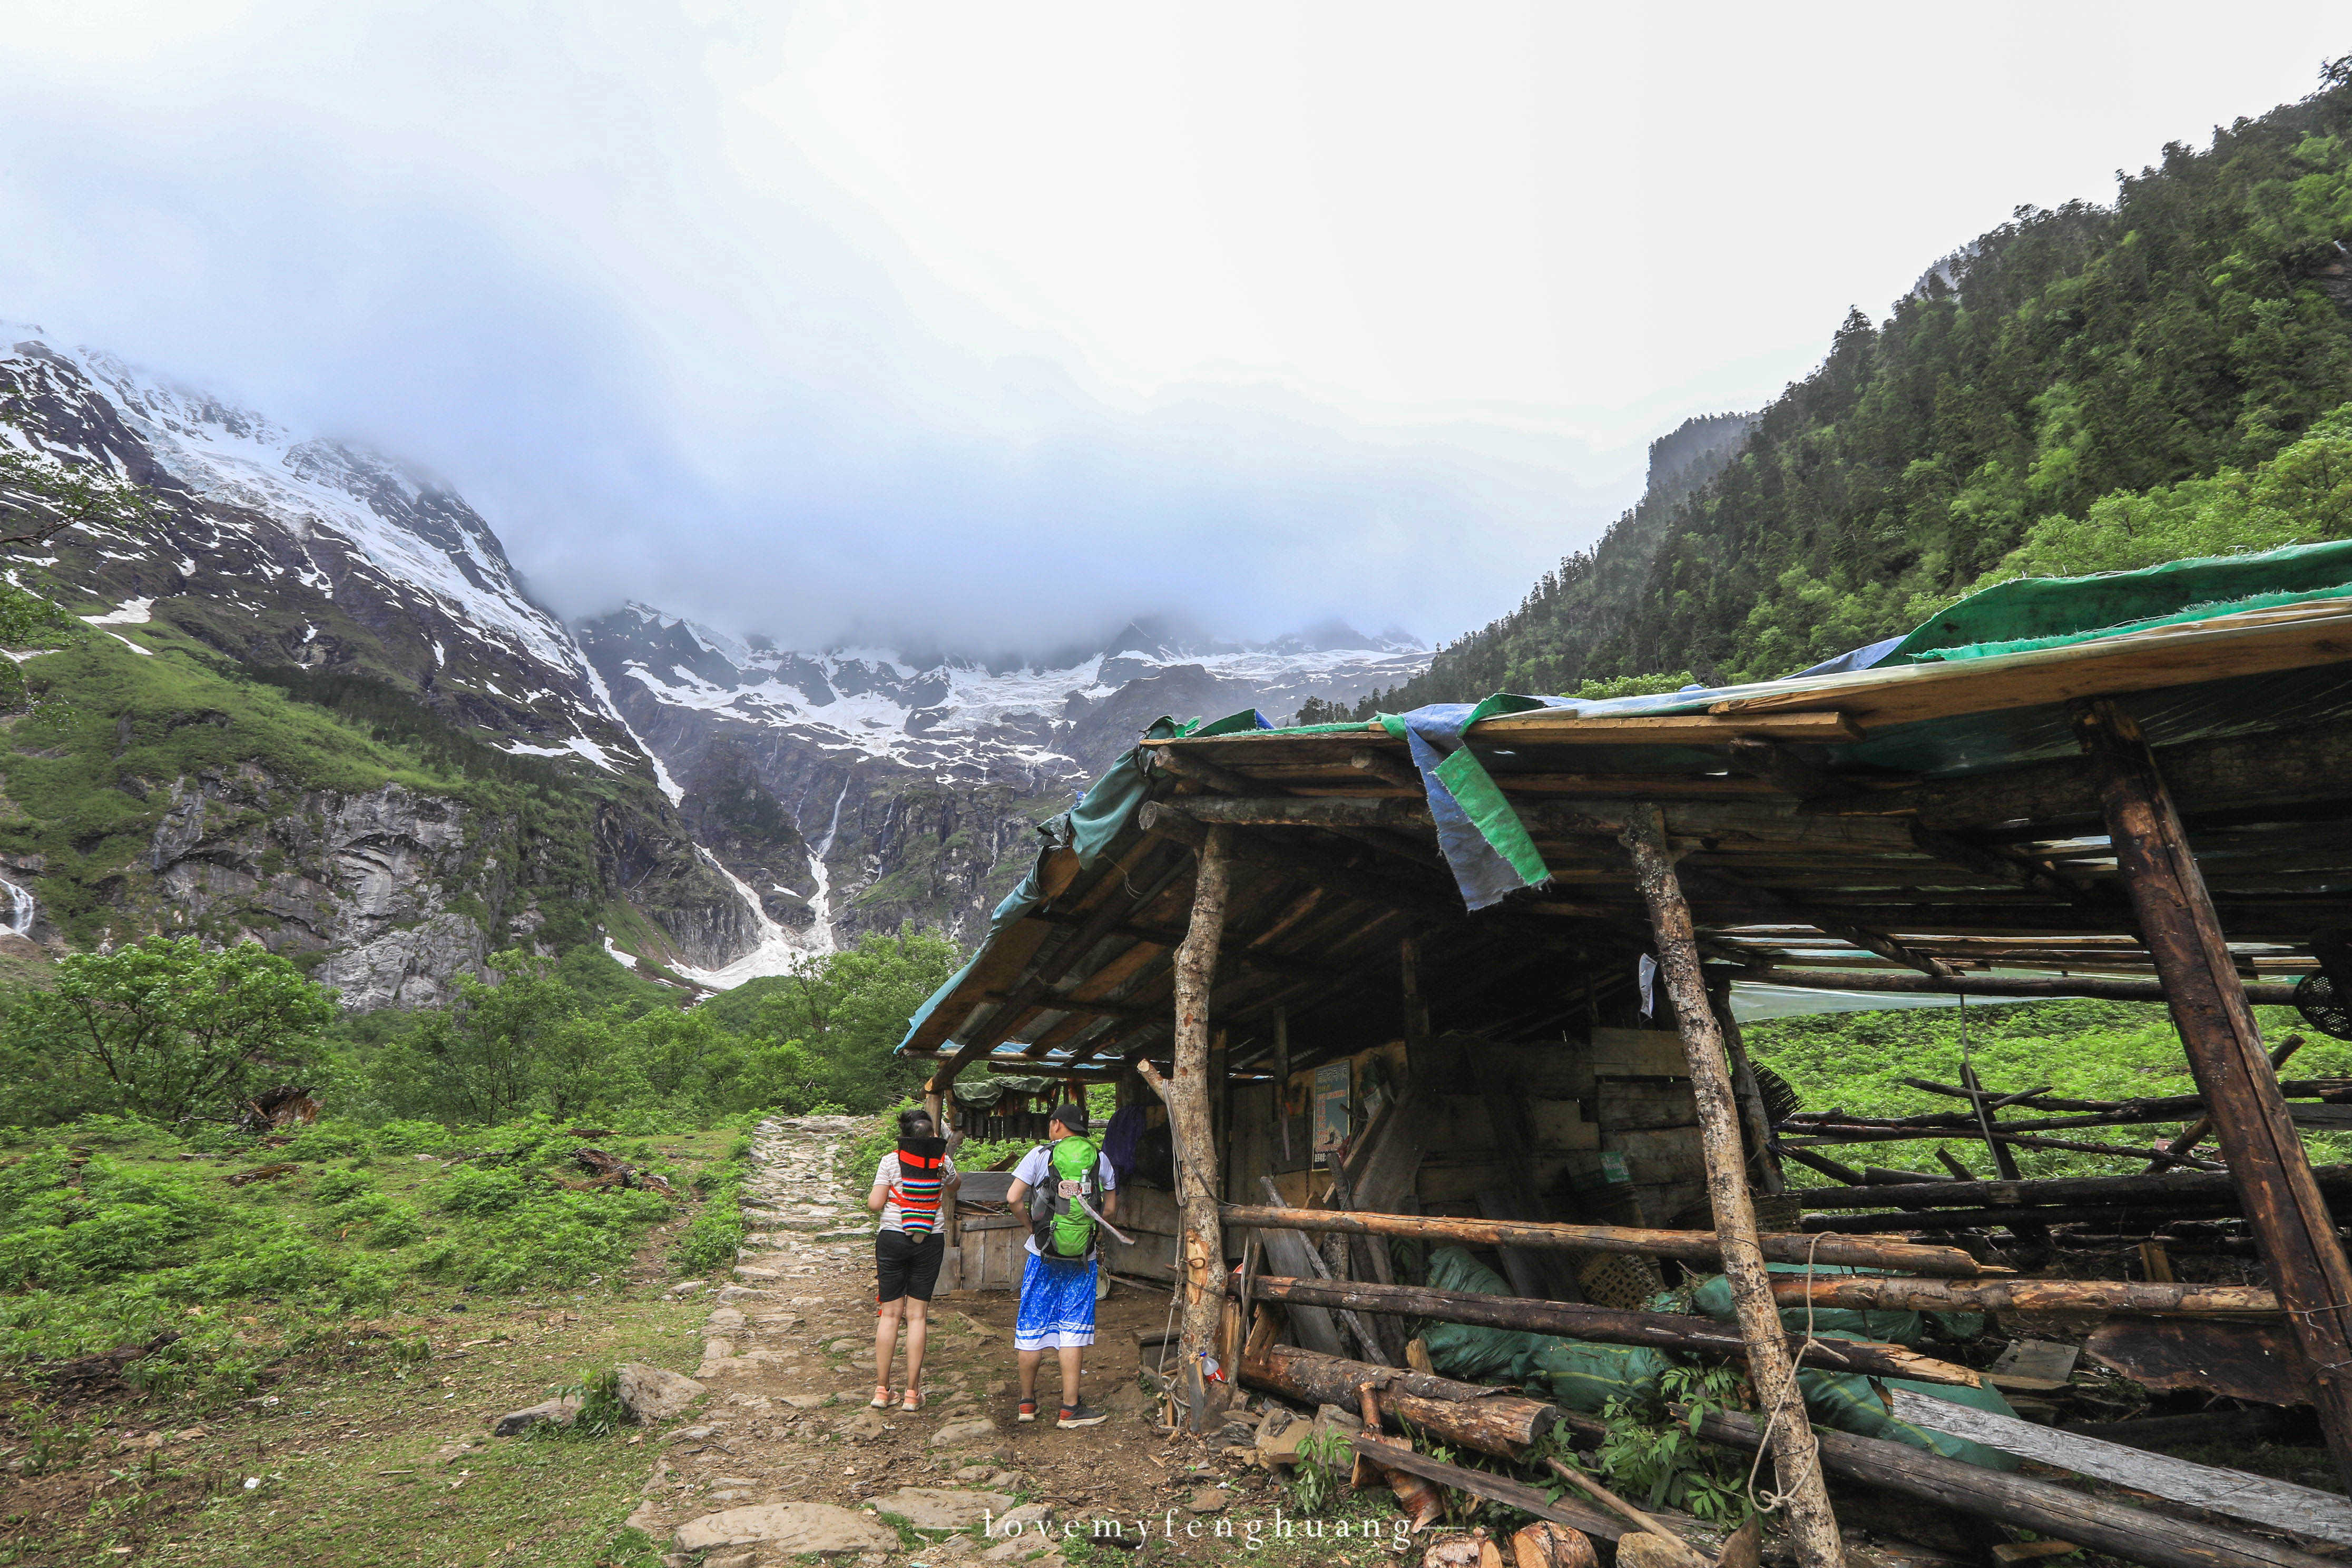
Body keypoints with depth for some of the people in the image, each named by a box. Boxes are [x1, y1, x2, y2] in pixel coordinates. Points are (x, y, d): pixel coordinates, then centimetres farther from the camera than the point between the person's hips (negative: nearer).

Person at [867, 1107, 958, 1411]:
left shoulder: (891, 1160, -4)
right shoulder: (943, 1161, 2)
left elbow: (875, 1204, -5)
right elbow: (956, 1184, 23)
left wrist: (872, 1197, 16)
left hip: (892, 1240, -1)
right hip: (930, 1242, 1)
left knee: (889, 1313, 7)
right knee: (917, 1315, 4)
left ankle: (881, 1391, 10)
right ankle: (912, 1394, 7)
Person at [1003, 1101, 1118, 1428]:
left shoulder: (1040, 1155, -3)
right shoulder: (1100, 1159, 5)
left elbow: (1012, 1198, -8)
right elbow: (1110, 1208, 9)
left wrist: (1031, 1224, 8)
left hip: (1044, 1254, -1)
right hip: (1084, 1258, 1)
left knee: (1032, 1327, 11)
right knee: (1074, 1328, 5)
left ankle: (1027, 1401, 22)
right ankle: (1071, 1407, 6)